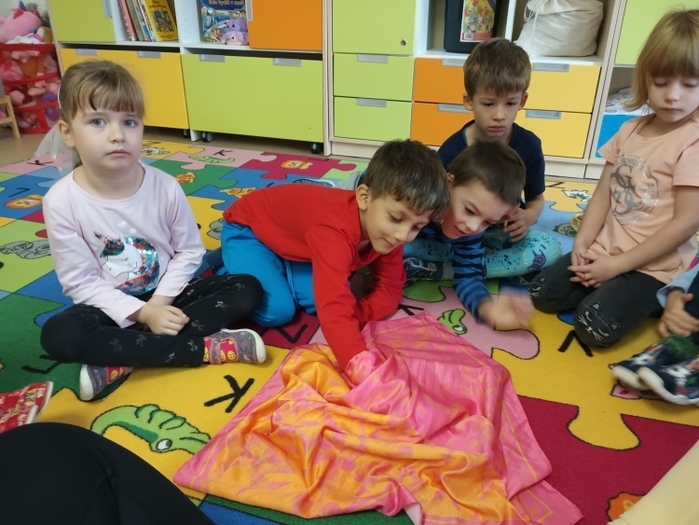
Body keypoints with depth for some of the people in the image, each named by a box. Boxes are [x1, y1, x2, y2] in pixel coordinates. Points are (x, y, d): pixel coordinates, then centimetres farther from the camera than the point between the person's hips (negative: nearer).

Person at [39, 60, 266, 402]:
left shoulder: (165, 187, -14)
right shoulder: (61, 201, -17)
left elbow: (190, 252, -4)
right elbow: (80, 283, -13)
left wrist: (161, 301, -17)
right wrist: (142, 313, -22)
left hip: (166, 294, 2)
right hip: (112, 307, -1)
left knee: (248, 290, -17)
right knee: (58, 335, -32)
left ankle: (120, 362, -22)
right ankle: (208, 347, -26)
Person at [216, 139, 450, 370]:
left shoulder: (387, 232, -19)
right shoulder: (335, 232, -44)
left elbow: (389, 290, -12)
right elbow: (334, 312, -53)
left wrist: (351, 314, -32)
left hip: (289, 234, 6)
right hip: (246, 228, -6)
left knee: (317, 299, -12)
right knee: (277, 311, -19)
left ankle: (277, 262, 14)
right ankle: (227, 271, 8)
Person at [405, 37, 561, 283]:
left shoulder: (529, 145, -8)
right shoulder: (452, 150, -15)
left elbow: (536, 199, 5)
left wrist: (527, 217, -19)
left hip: (502, 233, 3)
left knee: (551, 248, -28)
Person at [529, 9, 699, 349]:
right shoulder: (630, 130, 7)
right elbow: (603, 195, 7)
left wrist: (618, 264, -18)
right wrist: (582, 243, -7)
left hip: (653, 265, -6)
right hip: (603, 251, 6)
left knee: (594, 326, -22)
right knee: (542, 292, -5)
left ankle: (650, 299, 5)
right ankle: (611, 291, 9)